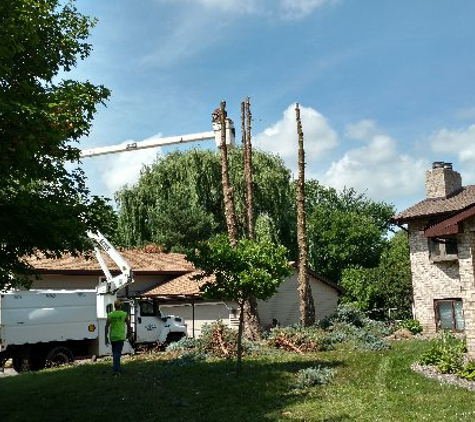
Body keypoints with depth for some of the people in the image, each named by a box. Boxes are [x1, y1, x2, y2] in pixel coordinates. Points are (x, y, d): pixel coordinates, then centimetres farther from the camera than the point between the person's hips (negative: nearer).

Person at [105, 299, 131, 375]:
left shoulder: (110, 315, 2)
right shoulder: (124, 314, -3)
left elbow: (107, 326, -1)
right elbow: (128, 325, 1)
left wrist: (106, 337, 4)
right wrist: (128, 333, 18)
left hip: (112, 337, 3)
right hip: (120, 337, -3)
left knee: (115, 353, 17)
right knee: (117, 353, -3)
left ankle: (117, 368, 24)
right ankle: (115, 370, -11)